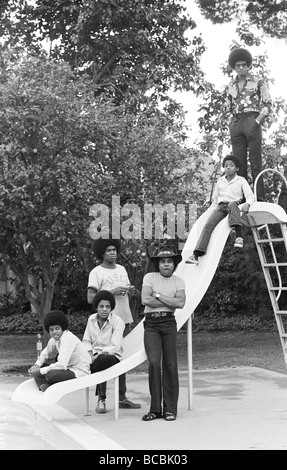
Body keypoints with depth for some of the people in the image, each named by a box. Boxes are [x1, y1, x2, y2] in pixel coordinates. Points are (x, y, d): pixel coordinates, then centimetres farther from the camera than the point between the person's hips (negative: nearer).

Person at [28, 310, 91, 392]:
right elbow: (44, 354, 20)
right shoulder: (54, 339, 5)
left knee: (50, 375, -33)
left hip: (80, 371, -10)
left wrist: (40, 371, -23)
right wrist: (37, 365, -2)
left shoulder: (67, 338, -22)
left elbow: (62, 365, -29)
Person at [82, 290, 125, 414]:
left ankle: (101, 399, -17)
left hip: (112, 356, -5)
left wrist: (97, 356, -26)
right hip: (95, 356, 5)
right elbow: (86, 341, 10)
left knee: (102, 360, -39)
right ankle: (101, 398, -11)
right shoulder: (91, 319, 8)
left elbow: (115, 347, -17)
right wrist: (90, 355, -10)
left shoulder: (117, 321, -9)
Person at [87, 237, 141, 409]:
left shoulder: (122, 269, 17)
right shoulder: (96, 272, -4)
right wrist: (112, 292, -18)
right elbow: (90, 298, -12)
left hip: (125, 319, 7)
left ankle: (122, 398, 17)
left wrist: (130, 290, 2)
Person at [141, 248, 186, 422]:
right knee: (154, 362, -13)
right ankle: (155, 408, -3)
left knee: (170, 364, -2)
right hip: (151, 323, -1)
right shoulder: (150, 277, 5)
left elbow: (180, 303, -7)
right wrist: (170, 302, -4)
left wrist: (158, 295, -7)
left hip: (169, 323, 1)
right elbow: (146, 300, -10)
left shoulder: (179, 282, 10)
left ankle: (170, 408, 8)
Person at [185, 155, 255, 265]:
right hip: (220, 207, 3)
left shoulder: (241, 181, 11)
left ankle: (239, 236, -53)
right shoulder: (220, 182, 22)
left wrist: (247, 204, -20)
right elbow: (215, 200, 29)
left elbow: (250, 196, 1)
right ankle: (196, 255, -32)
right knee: (208, 225, -22)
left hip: (234, 204, -3)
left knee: (232, 204, -41)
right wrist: (212, 211, 14)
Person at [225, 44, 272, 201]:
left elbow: (267, 104, 1)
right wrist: (232, 124, 9)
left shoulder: (258, 82, 6)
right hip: (235, 124, 4)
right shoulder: (230, 86, 16)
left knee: (256, 162, -8)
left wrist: (257, 121, -8)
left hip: (252, 122, -4)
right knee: (239, 163, 0)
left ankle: (259, 199, -9)